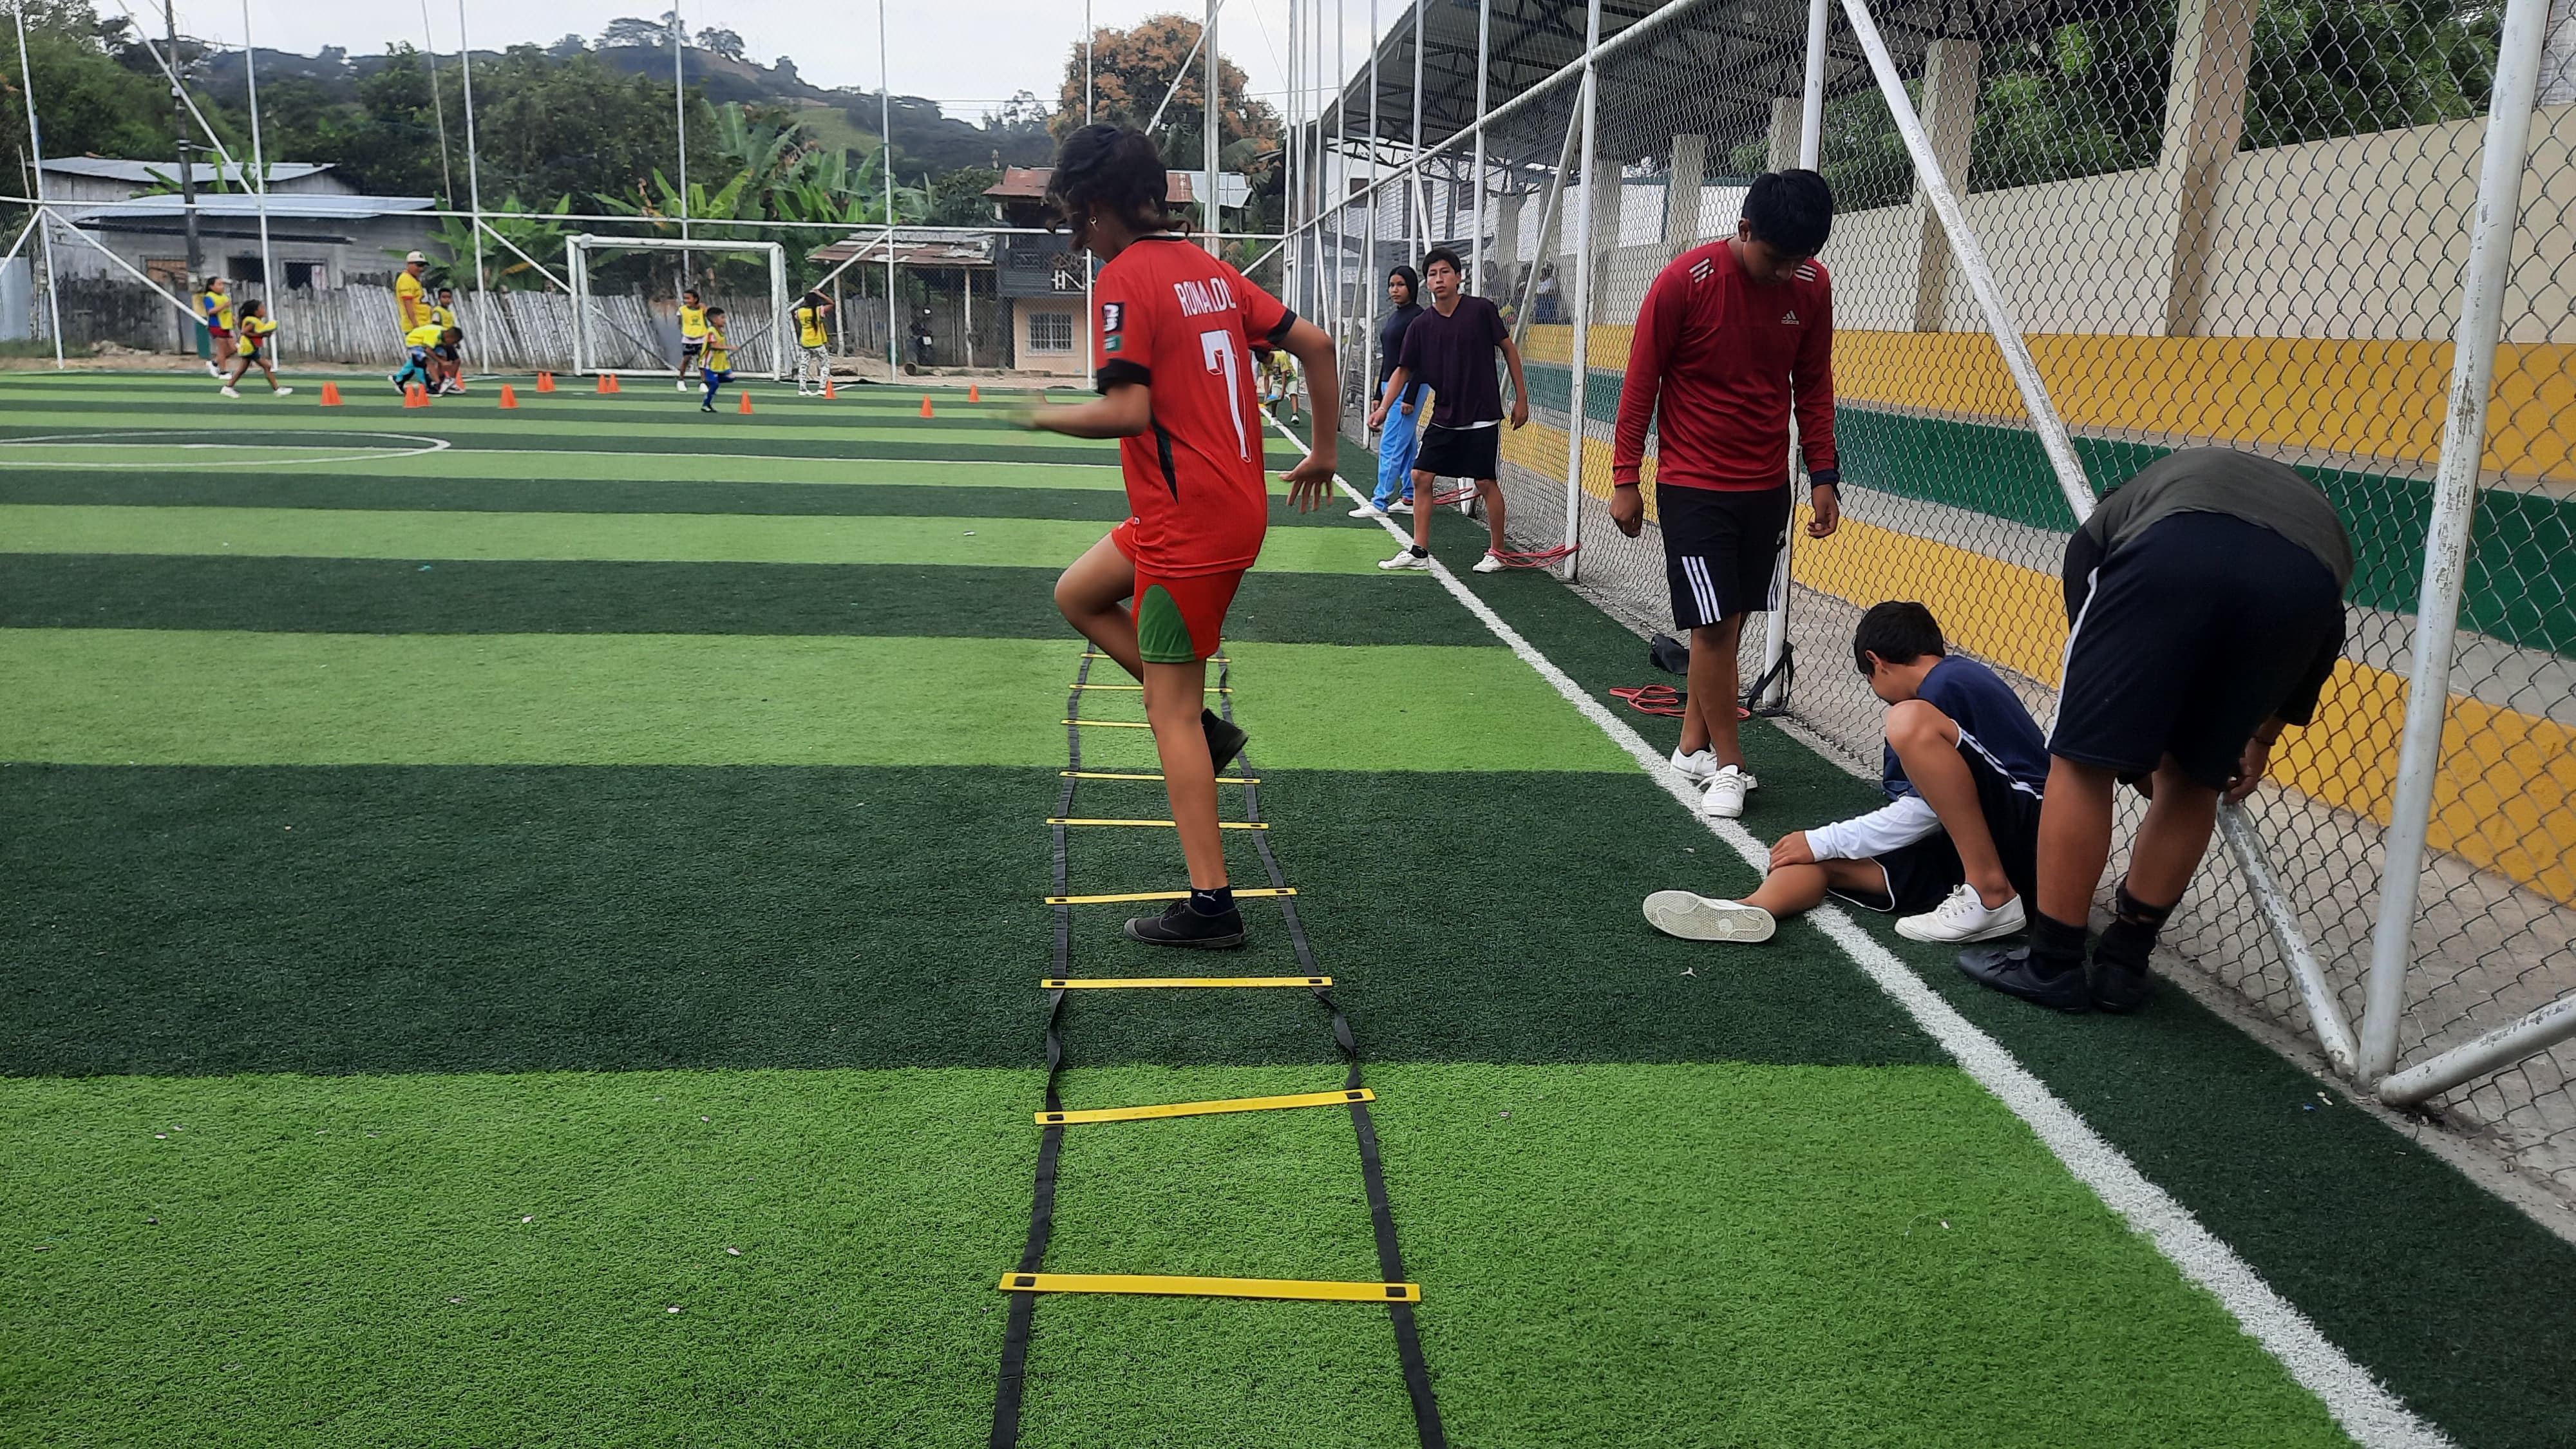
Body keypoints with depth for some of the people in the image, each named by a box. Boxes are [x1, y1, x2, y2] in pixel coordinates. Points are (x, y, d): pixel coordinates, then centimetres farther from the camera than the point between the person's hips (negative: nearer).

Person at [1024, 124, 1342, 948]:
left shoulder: (1125, 278, -13)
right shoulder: (1209, 270, 11)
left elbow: (1127, 410, -22)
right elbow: (1314, 343, 12)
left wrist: (1045, 417, -5)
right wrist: (1324, 451, 20)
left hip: (1189, 525, -9)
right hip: (1237, 503, 9)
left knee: (1170, 711, -1)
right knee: (1078, 595, 23)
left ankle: (1212, 906, 4)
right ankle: (1204, 728, 18)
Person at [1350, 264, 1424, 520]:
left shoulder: (1418, 316, -12)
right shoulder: (1393, 318, 16)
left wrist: (1410, 398, -21)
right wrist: (1379, 394, 20)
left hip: (1408, 387, -10)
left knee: (1390, 445, -10)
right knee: (1407, 445, 12)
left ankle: (1379, 503, -9)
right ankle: (1410, 499, 17)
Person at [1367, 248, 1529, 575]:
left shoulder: (1481, 310, -8)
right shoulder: (1420, 325, 0)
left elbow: (1509, 349, 0)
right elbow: (1403, 370, 5)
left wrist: (1521, 398, -1)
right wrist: (1383, 407, -8)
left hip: (1483, 417, -4)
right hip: (1443, 418, 4)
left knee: (1486, 483, -1)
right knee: (1421, 477, 0)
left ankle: (1497, 552, 15)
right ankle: (1419, 552, 9)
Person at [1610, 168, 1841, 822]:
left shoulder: (1812, 287, -2)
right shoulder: (1684, 281, -15)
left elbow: (1813, 387, 9)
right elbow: (1640, 383, -8)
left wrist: (1823, 476, 6)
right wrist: (1625, 479, -7)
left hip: (1767, 486, 5)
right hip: (1692, 485, -4)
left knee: (1730, 623, 8)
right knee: (1714, 627, -7)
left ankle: (1693, 744, 22)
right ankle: (1729, 765, 6)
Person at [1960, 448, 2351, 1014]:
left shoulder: (2103, 525, 40)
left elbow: (2098, 658, 40)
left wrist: (2137, 759, 51)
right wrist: (2262, 738, 49)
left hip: (2177, 554, -3)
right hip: (2307, 581, 3)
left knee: (2081, 763, 13)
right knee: (2195, 779, 22)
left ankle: (2052, 965, 18)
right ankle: (2123, 963, 29)